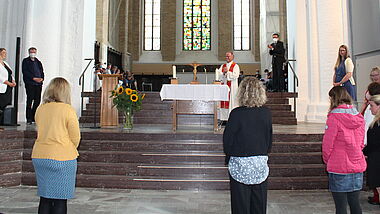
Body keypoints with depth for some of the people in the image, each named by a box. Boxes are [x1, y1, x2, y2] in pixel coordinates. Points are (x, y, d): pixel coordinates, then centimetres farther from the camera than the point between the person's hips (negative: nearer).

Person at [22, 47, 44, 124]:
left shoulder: (38, 62, 20)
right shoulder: (25, 61, 6)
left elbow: (42, 72, 17)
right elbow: (25, 72, -5)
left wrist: (41, 78, -4)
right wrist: (34, 78, -15)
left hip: (38, 84, 5)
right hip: (30, 83, -5)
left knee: (37, 101, 3)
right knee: (30, 100, -5)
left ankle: (34, 117, 11)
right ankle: (29, 119, -1)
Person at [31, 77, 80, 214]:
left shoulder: (40, 109, 3)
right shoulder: (68, 110, -11)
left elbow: (40, 132, 13)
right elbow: (75, 138, -7)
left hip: (39, 156, 5)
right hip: (62, 158, -5)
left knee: (45, 198, 14)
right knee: (60, 200, 5)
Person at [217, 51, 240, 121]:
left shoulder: (235, 66, 1)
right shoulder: (222, 66, 16)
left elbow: (235, 75, -14)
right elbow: (219, 75, 5)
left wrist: (227, 72, -12)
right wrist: (223, 73, -13)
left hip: (232, 87, -5)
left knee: (231, 102, -5)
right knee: (223, 102, 2)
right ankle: (224, 118, 8)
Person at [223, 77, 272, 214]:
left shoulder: (237, 113, -15)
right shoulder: (266, 113, -3)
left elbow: (227, 138, -9)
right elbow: (269, 137, 7)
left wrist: (229, 156, 8)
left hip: (240, 164, -4)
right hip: (261, 162, 4)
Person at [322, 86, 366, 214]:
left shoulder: (334, 117, -15)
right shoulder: (359, 117, 4)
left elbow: (327, 144, -12)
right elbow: (361, 143, 12)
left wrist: (327, 160, 4)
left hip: (339, 168, -6)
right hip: (357, 167, 6)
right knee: (355, 203, 17)